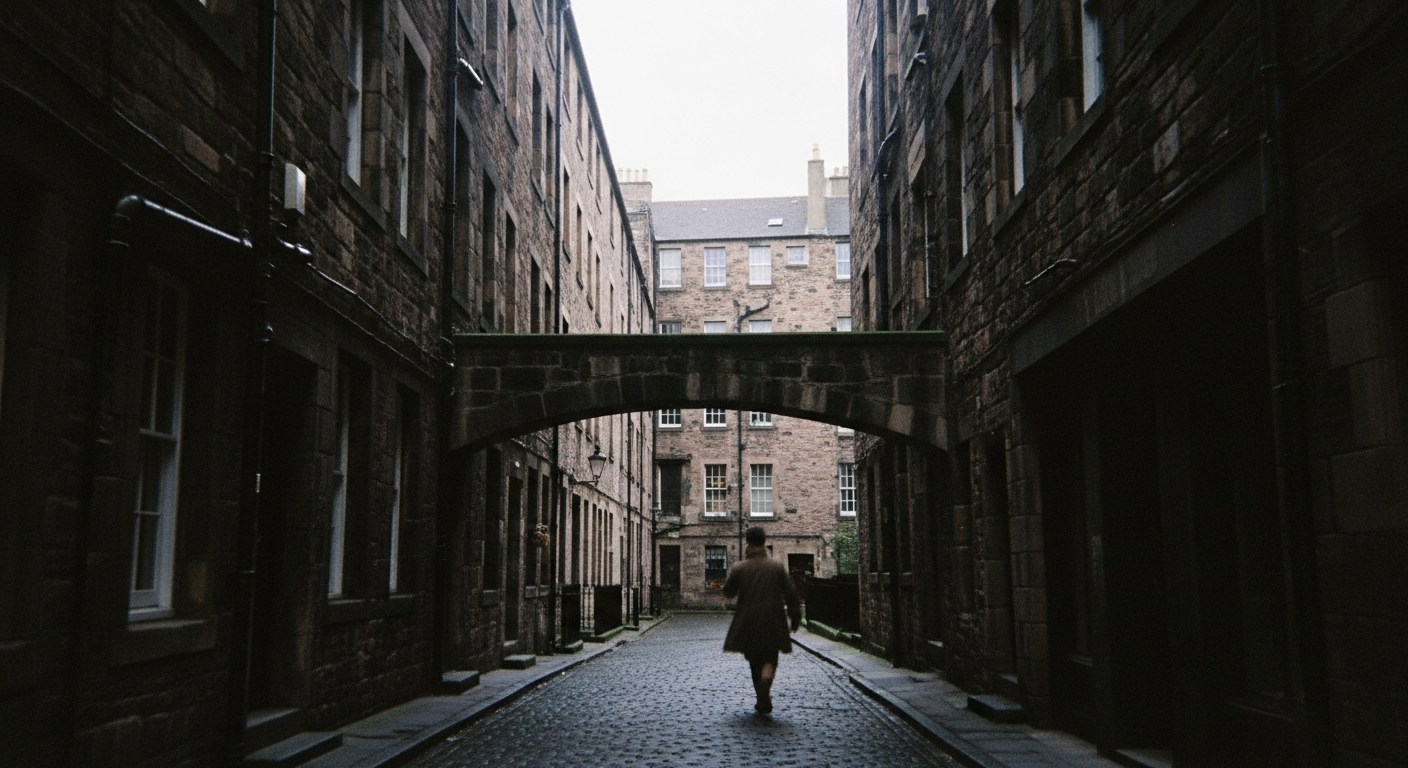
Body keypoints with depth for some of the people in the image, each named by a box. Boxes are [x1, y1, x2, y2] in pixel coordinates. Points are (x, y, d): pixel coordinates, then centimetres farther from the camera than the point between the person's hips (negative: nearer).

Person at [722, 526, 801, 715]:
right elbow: (791, 594, -1)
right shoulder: (777, 568, -3)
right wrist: (795, 617, 8)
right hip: (773, 623, -1)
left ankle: (762, 699, 19)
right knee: (769, 658, 4)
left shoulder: (739, 568, -6)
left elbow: (728, 592, 5)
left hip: (747, 624, 1)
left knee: (754, 660, 15)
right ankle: (765, 680, -27)